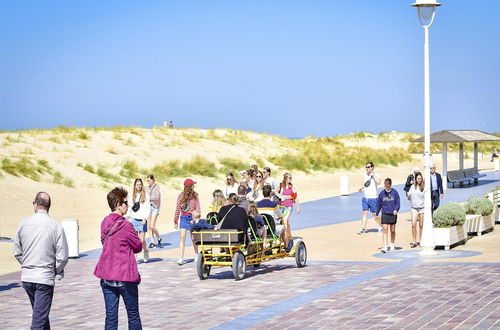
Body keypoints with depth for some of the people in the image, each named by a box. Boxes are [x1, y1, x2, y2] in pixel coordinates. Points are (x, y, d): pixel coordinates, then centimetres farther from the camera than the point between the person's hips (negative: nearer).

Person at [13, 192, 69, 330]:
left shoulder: (23, 224, 0)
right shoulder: (56, 226, -9)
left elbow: (17, 252, 7)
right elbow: (62, 257, -9)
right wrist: (57, 272, 10)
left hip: (26, 277, 4)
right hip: (45, 278, -4)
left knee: (40, 313, 21)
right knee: (39, 318, -3)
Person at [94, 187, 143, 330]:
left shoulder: (105, 223, 5)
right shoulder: (126, 225, -16)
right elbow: (138, 247, -6)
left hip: (106, 277, 6)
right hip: (125, 277, -6)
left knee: (111, 316, 5)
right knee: (133, 315, 8)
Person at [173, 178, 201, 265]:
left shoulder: (195, 196, 3)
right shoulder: (181, 196, 2)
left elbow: (197, 208, 3)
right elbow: (178, 209, 6)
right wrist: (176, 221, 6)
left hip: (192, 217, 0)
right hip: (184, 218, 0)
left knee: (193, 238, 8)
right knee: (182, 237, -7)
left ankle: (196, 255, 27)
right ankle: (181, 258, -10)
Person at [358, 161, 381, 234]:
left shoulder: (375, 175, -10)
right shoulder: (365, 175, 9)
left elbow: (378, 182, -31)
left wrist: (373, 174, -25)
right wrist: (362, 188, 6)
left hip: (373, 198, -5)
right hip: (365, 197, 5)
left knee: (375, 214, 4)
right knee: (364, 213, -1)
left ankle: (380, 226, 24)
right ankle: (363, 229, -1)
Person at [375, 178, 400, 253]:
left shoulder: (394, 192, -3)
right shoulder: (382, 193, 1)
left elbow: (398, 202, 0)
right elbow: (379, 204, 9)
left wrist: (396, 209, -17)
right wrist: (377, 214, 13)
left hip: (393, 214, 0)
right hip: (384, 214, 0)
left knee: (393, 230, 10)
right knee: (385, 229, -9)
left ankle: (392, 245, 28)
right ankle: (384, 247, -12)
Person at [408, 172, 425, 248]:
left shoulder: (424, 187, -2)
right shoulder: (413, 187, 6)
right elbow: (409, 198, 12)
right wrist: (409, 196, -8)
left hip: (422, 208, -1)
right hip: (414, 208, 1)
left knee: (421, 225, 5)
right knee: (413, 225, -9)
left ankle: (420, 241, 17)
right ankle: (414, 242, -4)